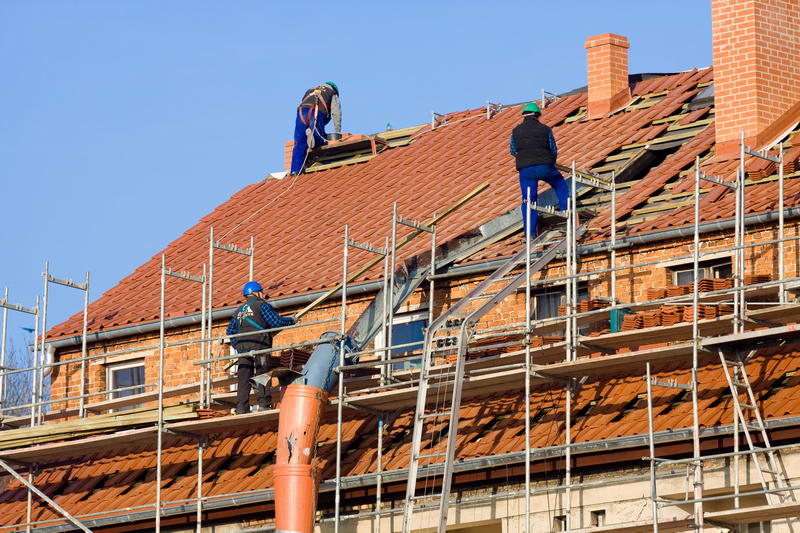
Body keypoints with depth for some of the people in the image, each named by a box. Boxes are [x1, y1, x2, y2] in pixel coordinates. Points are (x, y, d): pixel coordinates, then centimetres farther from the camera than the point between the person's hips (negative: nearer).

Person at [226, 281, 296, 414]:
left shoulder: (239, 311, 22)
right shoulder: (262, 305, 2)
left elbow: (230, 331, 18)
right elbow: (275, 321, -9)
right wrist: (291, 320, 6)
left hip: (242, 348, 6)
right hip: (259, 348, -6)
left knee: (244, 379, 3)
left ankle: (241, 409, -2)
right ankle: (263, 404, -19)